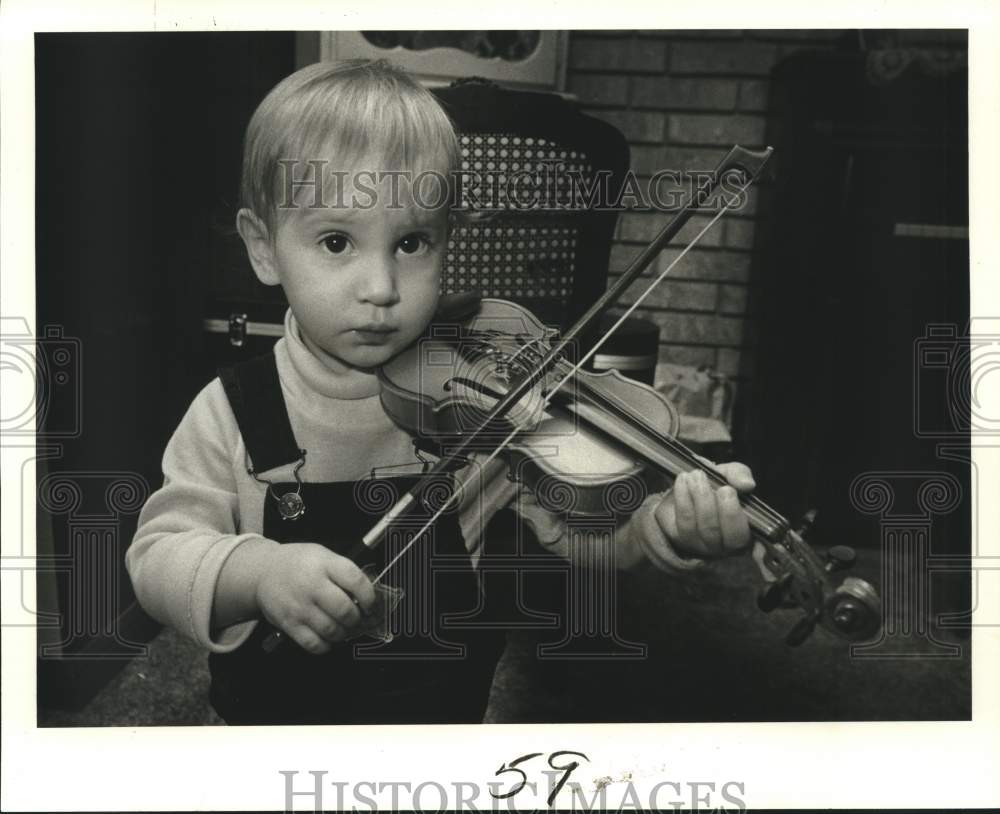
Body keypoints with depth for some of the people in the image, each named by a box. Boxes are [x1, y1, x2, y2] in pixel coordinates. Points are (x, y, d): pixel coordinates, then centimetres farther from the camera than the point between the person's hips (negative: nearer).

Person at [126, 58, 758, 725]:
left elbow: (582, 526, -16)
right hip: (271, 712, 0)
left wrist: (659, 527, -37)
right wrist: (254, 572, -35)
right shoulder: (233, 414, -15)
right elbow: (157, 556, -15)